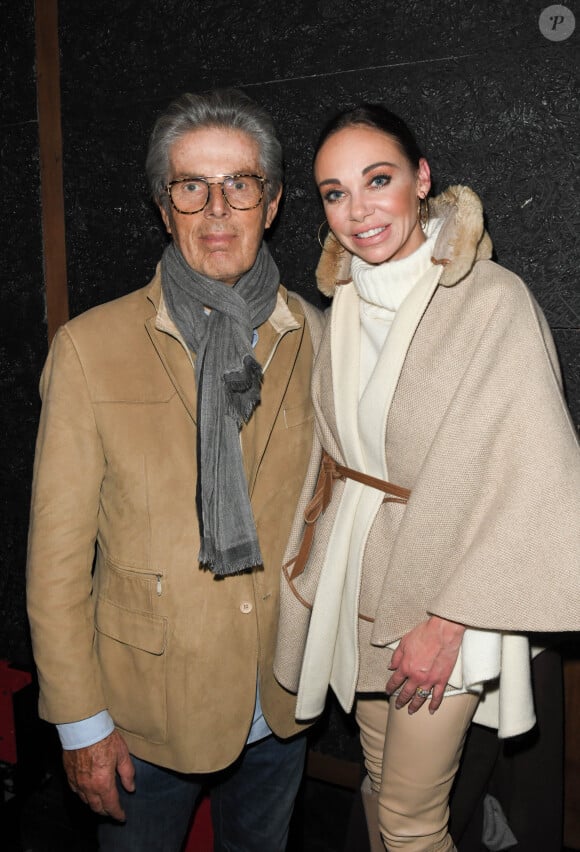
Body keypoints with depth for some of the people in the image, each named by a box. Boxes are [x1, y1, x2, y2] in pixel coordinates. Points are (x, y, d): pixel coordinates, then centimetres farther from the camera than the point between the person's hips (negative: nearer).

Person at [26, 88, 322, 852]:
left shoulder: (314, 339, -3)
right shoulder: (91, 346, -12)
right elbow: (57, 551, -10)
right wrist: (82, 721, -8)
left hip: (284, 697, 3)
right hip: (151, 699, -2)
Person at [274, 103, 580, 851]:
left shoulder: (492, 299, -18)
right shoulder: (346, 301, 3)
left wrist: (447, 619, -17)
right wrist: (314, 557, 9)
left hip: (441, 593, -5)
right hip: (356, 578, 6)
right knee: (379, 784, 21)